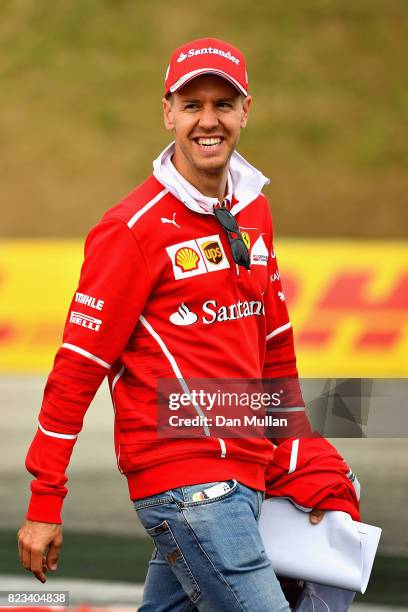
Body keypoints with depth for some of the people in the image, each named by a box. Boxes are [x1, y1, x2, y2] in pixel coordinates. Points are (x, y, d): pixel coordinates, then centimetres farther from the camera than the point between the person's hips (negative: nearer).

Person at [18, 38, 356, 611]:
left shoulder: (254, 210, 13)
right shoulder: (134, 228, -9)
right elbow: (78, 366, -8)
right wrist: (44, 504, -9)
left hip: (245, 473, 7)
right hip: (183, 473, -7)